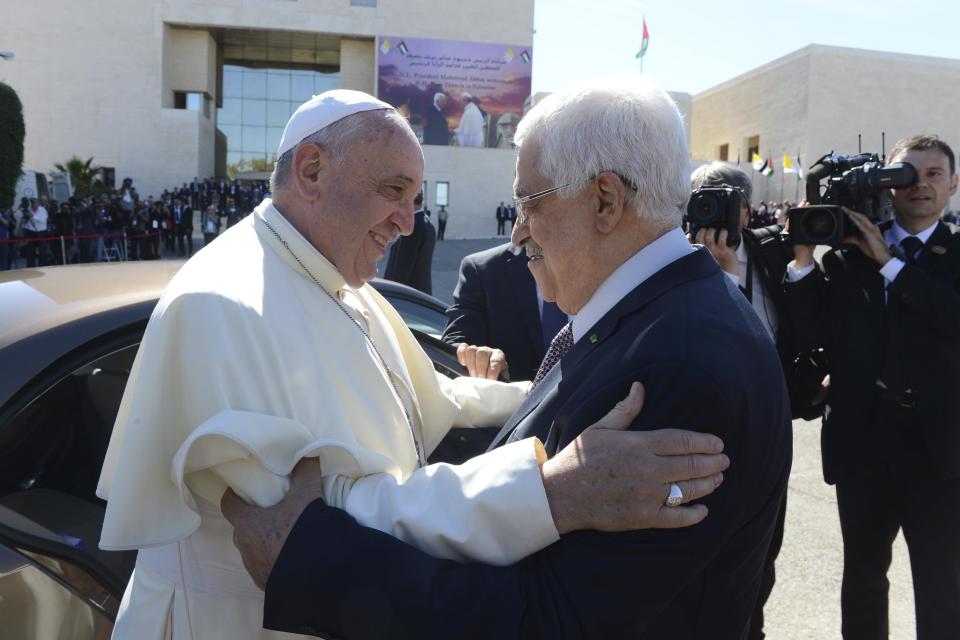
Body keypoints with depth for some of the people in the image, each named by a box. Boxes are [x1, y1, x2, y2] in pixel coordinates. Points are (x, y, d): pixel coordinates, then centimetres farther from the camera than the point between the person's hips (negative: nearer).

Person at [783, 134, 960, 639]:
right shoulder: (849, 254, 2)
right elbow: (814, 334, -4)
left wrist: (889, 261, -18)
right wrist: (803, 259, -13)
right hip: (863, 437, 2)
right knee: (862, 572, 18)